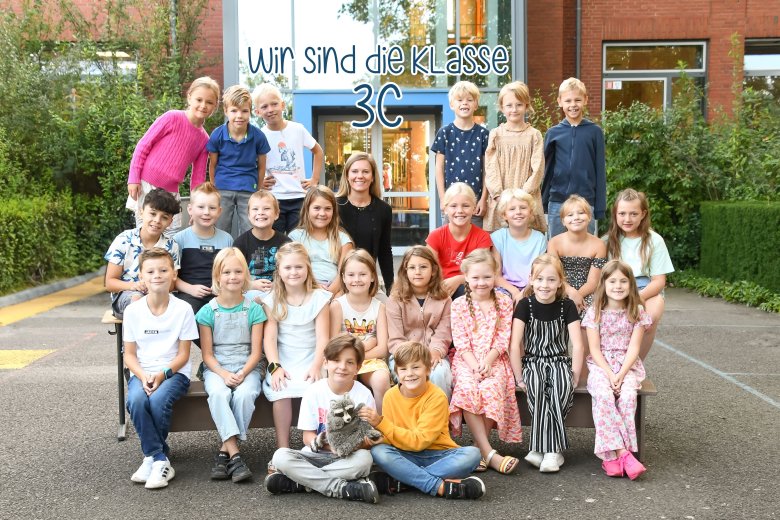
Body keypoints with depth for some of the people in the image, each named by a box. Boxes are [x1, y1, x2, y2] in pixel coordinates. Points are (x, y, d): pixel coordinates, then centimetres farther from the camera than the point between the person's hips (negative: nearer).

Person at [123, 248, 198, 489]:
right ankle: (160, 460, -18)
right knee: (136, 400, -31)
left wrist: (163, 374, -17)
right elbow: (129, 354, 4)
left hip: (174, 372, -2)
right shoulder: (133, 310, 1)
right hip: (141, 373, 2)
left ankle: (152, 456, -7)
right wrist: (143, 376, -15)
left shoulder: (183, 309, -4)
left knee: (158, 400, -33)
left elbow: (183, 354, -2)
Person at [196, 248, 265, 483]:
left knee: (245, 394, -32)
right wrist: (224, 374, -16)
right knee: (218, 393, -33)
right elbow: (207, 354, 0)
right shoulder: (208, 311, 2)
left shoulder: (253, 309, 1)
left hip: (246, 368, 0)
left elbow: (256, 351, -1)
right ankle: (234, 454, -31)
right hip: (217, 368, 0)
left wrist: (242, 373, -17)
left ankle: (225, 451, -19)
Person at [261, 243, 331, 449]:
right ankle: (283, 449, -18)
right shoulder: (272, 300, 5)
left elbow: (322, 337, -4)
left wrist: (316, 366, -17)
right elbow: (270, 337, -2)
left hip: (310, 361, 0)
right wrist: (275, 367, -16)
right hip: (282, 362, 1)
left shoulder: (319, 297, 3)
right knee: (281, 392, -28)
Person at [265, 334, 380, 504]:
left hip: (347, 458, -1)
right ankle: (341, 488, -28)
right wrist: (324, 444, -25)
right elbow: (308, 436, -3)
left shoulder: (364, 395, -5)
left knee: (364, 458, -33)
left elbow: (367, 439, -3)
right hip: (316, 456, 1)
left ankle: (302, 481, -23)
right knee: (280, 456, -25)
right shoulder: (313, 392, -3)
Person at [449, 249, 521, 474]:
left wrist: (487, 361, -14)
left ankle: (479, 448, -17)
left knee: (491, 389, -32)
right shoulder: (459, 304, 6)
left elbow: (503, 338, 0)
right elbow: (461, 342, -2)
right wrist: (474, 365, -16)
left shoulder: (504, 302, 7)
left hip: (495, 360, 0)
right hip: (467, 360, 0)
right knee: (467, 389, -31)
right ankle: (490, 453, -29)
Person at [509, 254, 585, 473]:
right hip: (532, 362, -1)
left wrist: (574, 377, -13)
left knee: (563, 386, -33)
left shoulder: (567, 306, 0)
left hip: (559, 362, 1)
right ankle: (553, 450, -28)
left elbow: (577, 346, -5)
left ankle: (544, 448, -24)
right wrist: (519, 378, -13)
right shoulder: (525, 305, -3)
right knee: (536, 385, -34)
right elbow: (515, 345, -8)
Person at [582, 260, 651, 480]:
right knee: (603, 395, -32)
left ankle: (611, 455, -25)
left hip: (628, 365, 1)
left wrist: (621, 374, -17)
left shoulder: (637, 313, 3)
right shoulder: (595, 312, 1)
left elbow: (633, 348, -4)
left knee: (628, 396, -30)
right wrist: (609, 374, -16)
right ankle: (623, 453, -31)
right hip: (600, 365, -1)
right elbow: (594, 349, -3)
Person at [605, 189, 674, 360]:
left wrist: (638, 297, -20)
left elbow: (659, 281, -2)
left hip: (647, 290, 0)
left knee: (651, 316, -32)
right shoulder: (610, 240, 5)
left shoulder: (654, 241, 1)